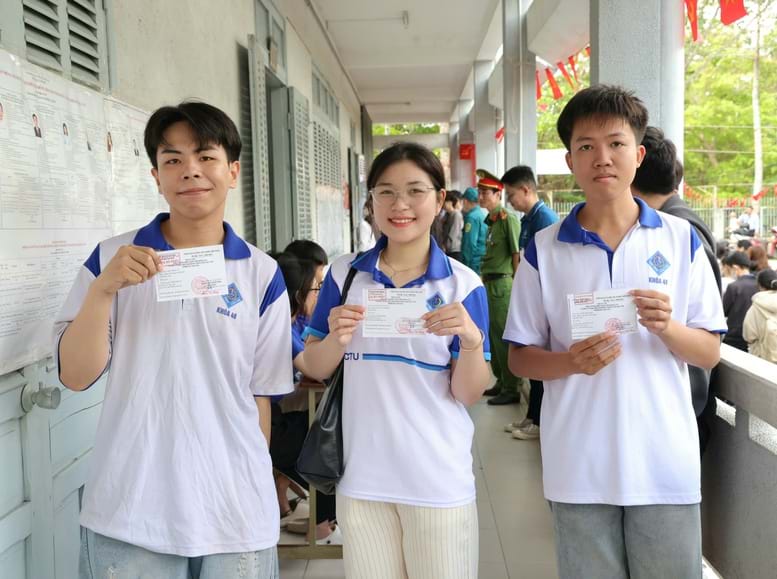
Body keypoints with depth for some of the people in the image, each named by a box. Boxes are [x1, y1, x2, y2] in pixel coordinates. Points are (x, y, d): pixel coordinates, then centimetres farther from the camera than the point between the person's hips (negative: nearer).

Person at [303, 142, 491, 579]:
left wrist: (472, 341, -25)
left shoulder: (462, 284, -6)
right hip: (361, 476, 2)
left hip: (440, 480, -1)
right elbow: (316, 370, 4)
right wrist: (336, 340, -17)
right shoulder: (345, 273, 0)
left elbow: (468, 395, -6)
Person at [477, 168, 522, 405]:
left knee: (505, 336, -4)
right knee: (494, 334, 15)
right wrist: (484, 276, 14)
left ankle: (511, 389, 3)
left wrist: (516, 284, -14)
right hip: (490, 283, 9)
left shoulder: (508, 219, -11)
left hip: (502, 283, -9)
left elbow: (517, 254, -14)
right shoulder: (492, 220, 15)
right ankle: (501, 381, 27)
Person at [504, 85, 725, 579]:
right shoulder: (544, 250, -2)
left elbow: (710, 353, 3)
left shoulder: (682, 240, 0)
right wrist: (571, 362, -18)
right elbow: (520, 356, 2)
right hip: (579, 468, 0)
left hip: (667, 464, 1)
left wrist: (667, 328, -17)